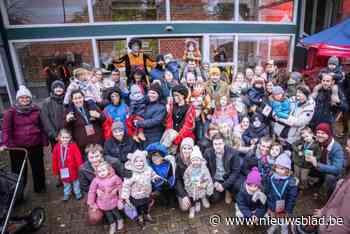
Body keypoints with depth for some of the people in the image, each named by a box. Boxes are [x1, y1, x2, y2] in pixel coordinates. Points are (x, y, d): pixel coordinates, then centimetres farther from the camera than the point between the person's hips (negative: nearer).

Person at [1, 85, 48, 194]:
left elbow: (42, 126, 4)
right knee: (19, 169, 7)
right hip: (17, 146, -2)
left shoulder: (36, 109, 2)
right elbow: (6, 128, -9)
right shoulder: (11, 111, -5)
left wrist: (45, 141, 4)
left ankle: (40, 187, 35)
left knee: (38, 167, 15)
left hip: (35, 144, 2)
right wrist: (5, 143, -19)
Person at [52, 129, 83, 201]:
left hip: (72, 169, -3)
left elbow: (78, 158, -16)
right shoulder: (57, 147, -6)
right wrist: (55, 170, 7)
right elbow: (55, 160, 2)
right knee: (66, 182, 21)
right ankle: (67, 194, 40)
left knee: (75, 181, 15)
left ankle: (78, 193, 34)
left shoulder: (73, 146, -16)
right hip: (63, 170, 3)